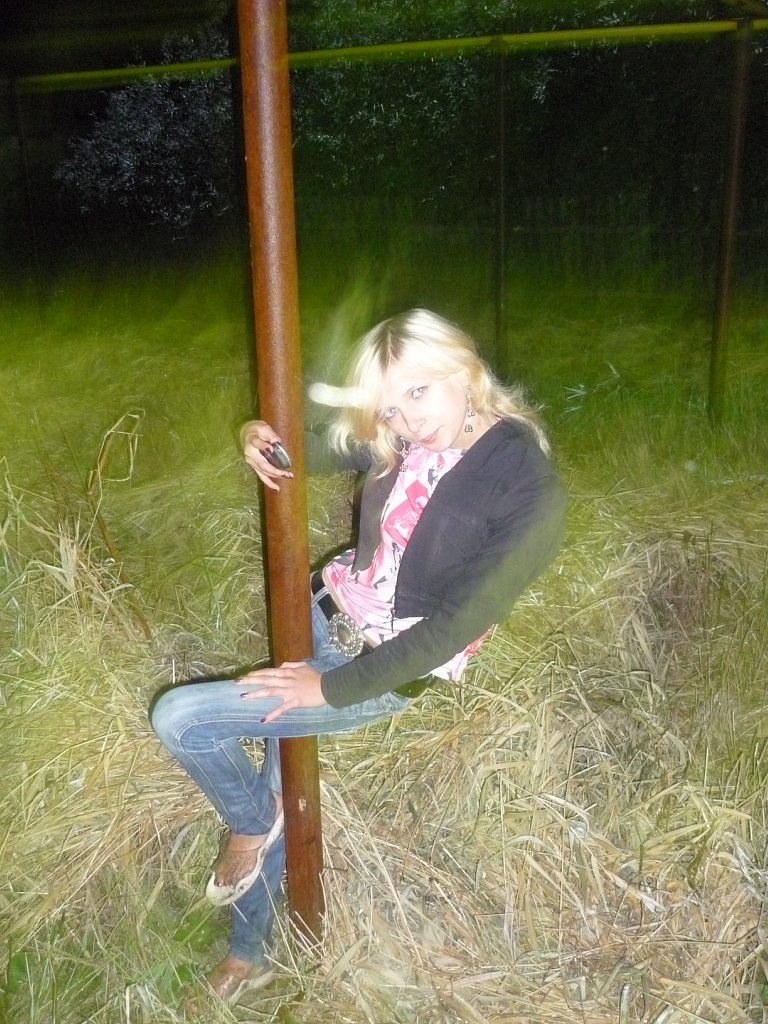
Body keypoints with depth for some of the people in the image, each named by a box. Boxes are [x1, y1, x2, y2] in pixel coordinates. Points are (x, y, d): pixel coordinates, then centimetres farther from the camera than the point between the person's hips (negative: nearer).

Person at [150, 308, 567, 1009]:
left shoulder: (533, 494, -24)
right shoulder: (400, 442, -7)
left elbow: (453, 626, -23)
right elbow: (328, 443, 12)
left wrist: (333, 688, -17)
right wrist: (260, 438, -12)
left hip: (385, 671, -5)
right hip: (326, 617, 6)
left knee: (178, 717, -11)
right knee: (282, 777, 17)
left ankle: (250, 823, 20)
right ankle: (251, 951, 43)